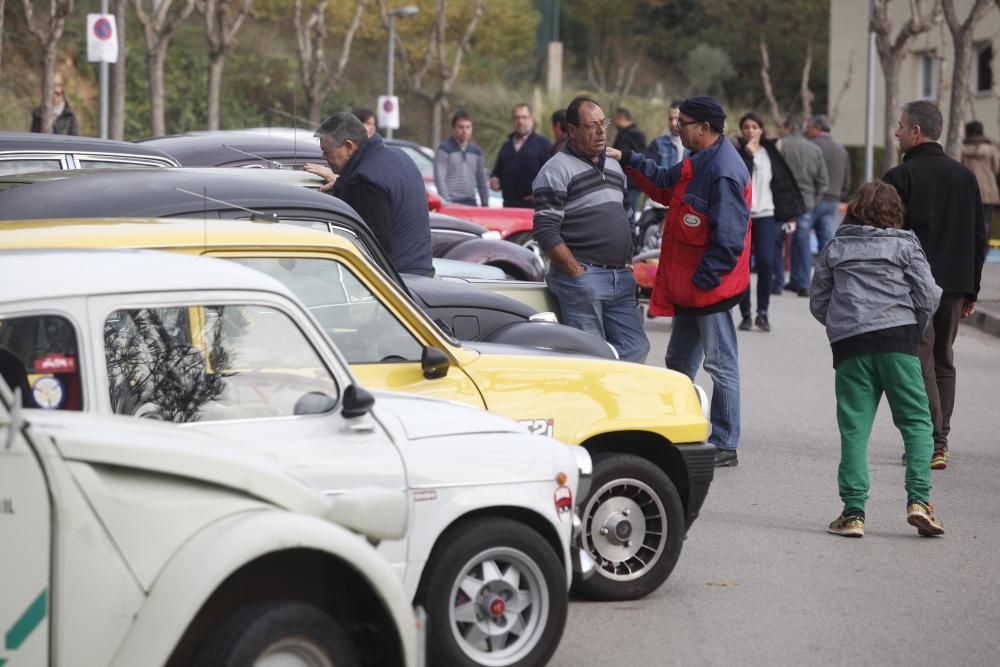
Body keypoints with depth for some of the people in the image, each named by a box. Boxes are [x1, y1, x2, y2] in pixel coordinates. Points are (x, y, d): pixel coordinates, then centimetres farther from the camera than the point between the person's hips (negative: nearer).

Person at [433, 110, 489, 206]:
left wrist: (485, 204, 13)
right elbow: (439, 178, -9)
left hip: (471, 203, 6)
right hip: (452, 203, -6)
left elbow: (481, 181, 20)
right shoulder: (444, 149, -1)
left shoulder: (476, 151, 17)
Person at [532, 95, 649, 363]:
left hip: (621, 279, 7)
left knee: (636, 349, 3)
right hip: (583, 279, -7)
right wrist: (577, 272, -16)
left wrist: (626, 264, 15)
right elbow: (545, 231, -13)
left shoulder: (614, 167, 19)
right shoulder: (557, 170, -6)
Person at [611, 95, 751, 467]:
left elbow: (728, 239, -25)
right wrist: (627, 160, 21)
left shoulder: (724, 173, -22)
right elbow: (665, 184, 27)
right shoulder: (699, 161, 10)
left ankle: (724, 446, 5)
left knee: (720, 365, -1)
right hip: (688, 284, 11)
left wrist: (704, 278, -22)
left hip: (711, 285, -11)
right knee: (679, 360, 20)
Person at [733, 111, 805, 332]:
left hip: (765, 215, 1)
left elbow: (783, 183, 11)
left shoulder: (771, 154, 9)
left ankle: (762, 312, -2)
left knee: (766, 263, -12)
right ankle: (745, 314, 7)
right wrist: (747, 155, -18)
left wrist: (789, 215, 7)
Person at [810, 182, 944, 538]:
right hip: (897, 338, -2)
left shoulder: (834, 248, 14)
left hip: (848, 344, 2)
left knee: (854, 429, 3)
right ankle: (918, 499, -9)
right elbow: (928, 296, 1)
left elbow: (818, 302, 13)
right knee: (916, 422, 4)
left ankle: (853, 511, -3)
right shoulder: (905, 245, 7)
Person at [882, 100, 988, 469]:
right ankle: (940, 441, 16)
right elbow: (979, 237, 12)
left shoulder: (900, 177, -9)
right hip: (954, 286, 6)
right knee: (943, 362, 14)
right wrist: (971, 289, 17)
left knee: (920, 365, -4)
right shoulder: (965, 176, 9)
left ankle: (930, 444, -10)